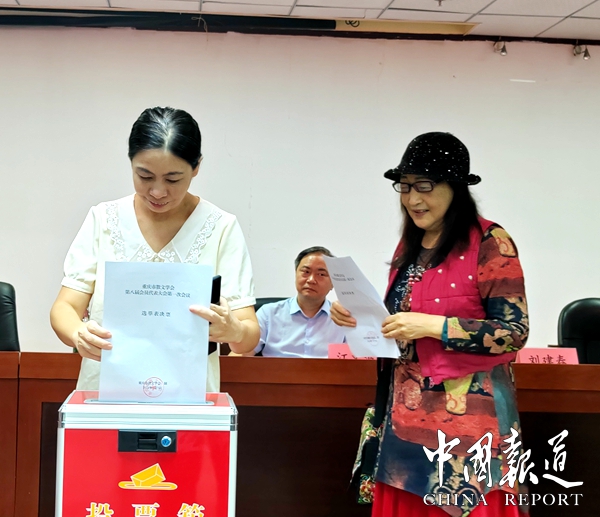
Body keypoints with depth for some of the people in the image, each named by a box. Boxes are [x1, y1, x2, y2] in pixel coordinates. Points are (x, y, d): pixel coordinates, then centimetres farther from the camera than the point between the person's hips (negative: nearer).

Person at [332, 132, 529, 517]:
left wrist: (434, 325, -21)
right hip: (407, 411, 7)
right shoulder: (410, 245, 11)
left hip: (466, 413, -6)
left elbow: (514, 332, -14)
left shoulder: (489, 243, -10)